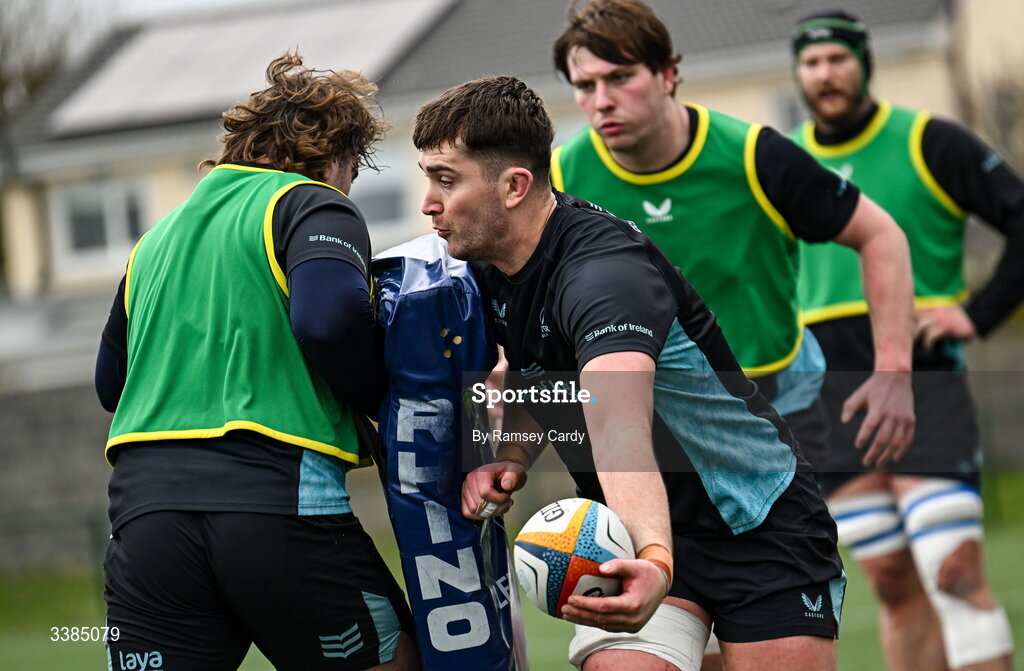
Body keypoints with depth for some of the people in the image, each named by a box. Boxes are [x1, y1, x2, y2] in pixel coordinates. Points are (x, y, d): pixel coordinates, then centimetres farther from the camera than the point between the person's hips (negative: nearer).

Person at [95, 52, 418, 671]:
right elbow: (329, 317, -15)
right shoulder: (312, 206, 4)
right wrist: (379, 408, 0)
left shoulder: (155, 240, 26)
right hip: (281, 501, -5)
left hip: (145, 508, 6)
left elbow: (111, 381, 31)